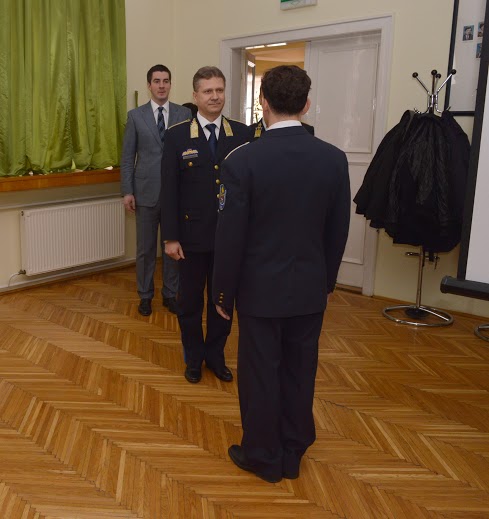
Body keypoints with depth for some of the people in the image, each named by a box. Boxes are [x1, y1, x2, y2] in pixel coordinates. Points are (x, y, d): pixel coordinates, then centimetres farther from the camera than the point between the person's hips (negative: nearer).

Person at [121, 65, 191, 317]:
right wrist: (127, 191, -4)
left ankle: (170, 294, 24)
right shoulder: (136, 115, 2)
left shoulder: (184, 114, 3)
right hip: (146, 192, 0)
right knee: (145, 248, 9)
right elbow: (127, 157, 2)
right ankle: (145, 295, 24)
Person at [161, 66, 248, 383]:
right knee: (190, 301, 12)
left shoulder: (242, 134, 0)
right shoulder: (177, 135, -3)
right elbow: (169, 190, -4)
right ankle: (194, 357, 32)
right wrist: (170, 237, -7)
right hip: (192, 235, -1)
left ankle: (216, 355, 33)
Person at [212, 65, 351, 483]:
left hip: (261, 290, -3)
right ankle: (293, 453, 34)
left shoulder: (243, 160, -16)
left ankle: (264, 457, 28)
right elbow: (338, 232, 3)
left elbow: (230, 236, -13)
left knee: (260, 374, 11)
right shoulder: (334, 159, -5)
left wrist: (223, 293, -1)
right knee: (300, 372, 17)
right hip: (310, 289, 4)